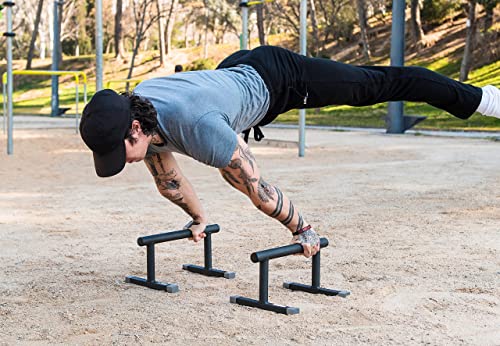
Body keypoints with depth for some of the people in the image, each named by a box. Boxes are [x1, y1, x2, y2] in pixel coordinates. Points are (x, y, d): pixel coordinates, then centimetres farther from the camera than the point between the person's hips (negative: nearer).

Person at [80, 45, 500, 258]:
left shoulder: (197, 129, -44)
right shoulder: (133, 112, -18)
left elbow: (256, 186, -32)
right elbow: (168, 179, 0)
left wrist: (302, 229, -19)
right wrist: (198, 218, 14)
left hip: (276, 78, -6)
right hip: (237, 71, 7)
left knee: (375, 84, 7)